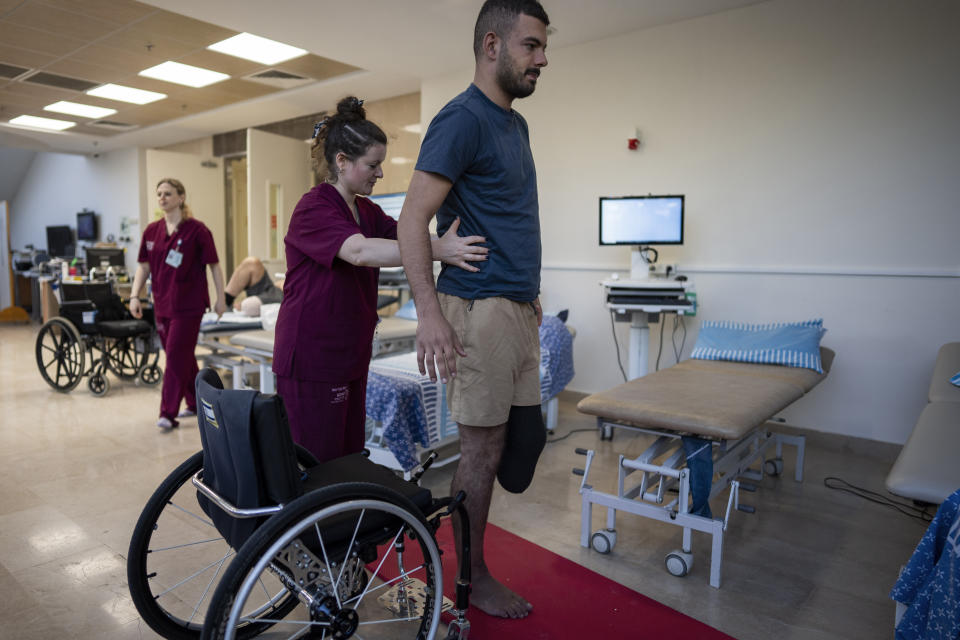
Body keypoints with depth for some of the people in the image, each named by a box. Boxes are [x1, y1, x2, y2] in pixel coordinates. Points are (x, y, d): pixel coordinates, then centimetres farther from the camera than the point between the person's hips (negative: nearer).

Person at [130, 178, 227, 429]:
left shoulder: (196, 230, -7)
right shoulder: (151, 231, 9)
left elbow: (214, 265, -4)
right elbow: (144, 267, 13)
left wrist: (221, 298, -5)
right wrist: (134, 296, 5)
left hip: (188, 304, -6)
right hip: (162, 304, 6)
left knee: (176, 355, -7)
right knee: (183, 355, 14)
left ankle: (168, 413, -1)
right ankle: (196, 403, 27)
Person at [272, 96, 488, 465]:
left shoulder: (367, 212, 12)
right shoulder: (313, 209, -15)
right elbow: (359, 251, -33)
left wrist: (447, 244, -18)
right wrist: (437, 250, -40)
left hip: (351, 357, 8)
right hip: (311, 361, -8)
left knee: (350, 456, 14)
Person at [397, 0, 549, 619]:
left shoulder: (516, 124, 17)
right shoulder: (463, 119, -11)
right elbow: (413, 217, -18)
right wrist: (430, 313, -26)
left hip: (519, 307, 9)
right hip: (479, 309, -9)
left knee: (526, 433, 14)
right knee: (483, 447, 1)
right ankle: (474, 580, 20)